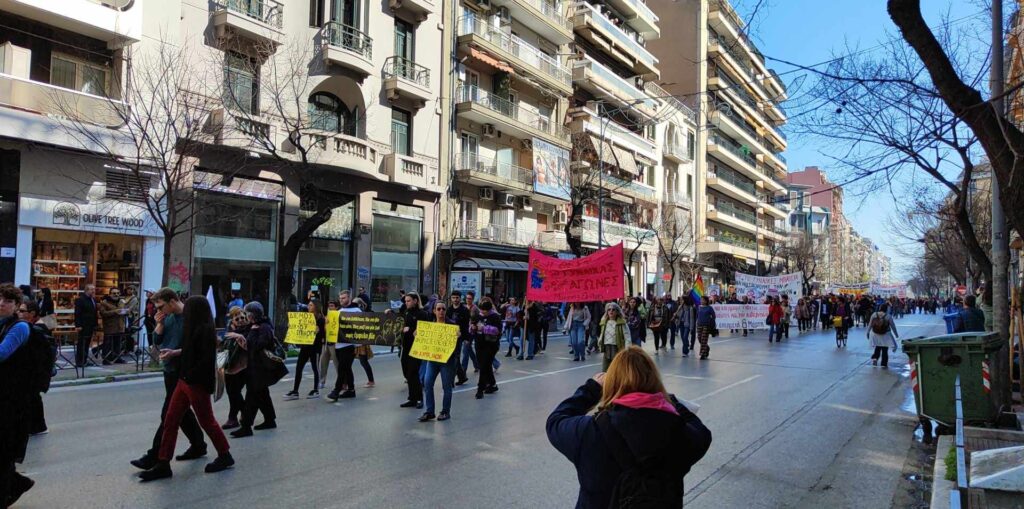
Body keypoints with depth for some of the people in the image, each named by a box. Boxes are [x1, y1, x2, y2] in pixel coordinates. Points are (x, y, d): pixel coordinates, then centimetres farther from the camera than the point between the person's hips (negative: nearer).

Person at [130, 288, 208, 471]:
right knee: (182, 411, 16)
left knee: (169, 415, -3)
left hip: (182, 373, -9)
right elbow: (157, 341, 10)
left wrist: (175, 352, -25)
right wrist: (159, 324, -4)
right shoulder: (168, 317, 9)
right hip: (170, 370, 9)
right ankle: (198, 445, 28)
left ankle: (154, 456, 5)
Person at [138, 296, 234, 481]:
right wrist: (174, 352, 26)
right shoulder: (195, 329, 10)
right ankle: (163, 465, 13)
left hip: (198, 383, -9)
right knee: (170, 421, 7)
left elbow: (207, 358, -24)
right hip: (185, 381, 9)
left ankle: (225, 456, 21)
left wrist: (190, 376, -18)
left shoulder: (206, 330, -19)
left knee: (206, 421, 4)